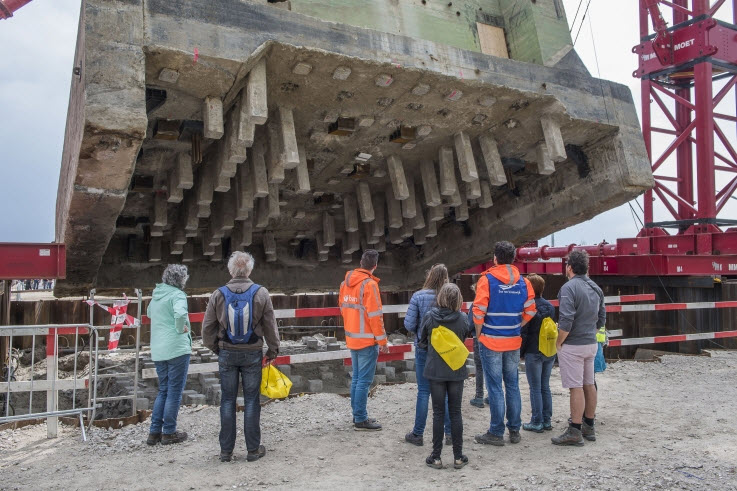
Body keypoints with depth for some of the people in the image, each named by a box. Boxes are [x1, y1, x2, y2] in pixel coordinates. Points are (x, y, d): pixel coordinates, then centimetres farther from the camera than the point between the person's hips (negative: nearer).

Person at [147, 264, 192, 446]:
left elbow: (149, 313, 30)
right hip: (177, 348, -7)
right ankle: (169, 433, 10)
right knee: (175, 392, 3)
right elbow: (180, 314, -31)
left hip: (158, 350, 7)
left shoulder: (156, 294, 13)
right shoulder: (177, 294, -12)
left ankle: (154, 432, 19)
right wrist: (181, 329, -14)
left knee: (163, 390, 17)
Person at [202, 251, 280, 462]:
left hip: (227, 354, 1)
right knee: (252, 400, 8)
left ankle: (226, 450, 18)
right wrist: (272, 350, 10)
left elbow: (207, 328, 0)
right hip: (253, 354, -1)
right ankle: (253, 449, 15)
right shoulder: (261, 293, -7)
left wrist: (216, 348, 15)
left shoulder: (218, 294, -5)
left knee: (228, 400, 11)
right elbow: (270, 326, -2)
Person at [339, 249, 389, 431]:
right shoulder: (369, 284, -15)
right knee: (364, 380, -2)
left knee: (357, 378, 15)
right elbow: (375, 315, -17)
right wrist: (383, 341, -11)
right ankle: (361, 420, 2)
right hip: (367, 340, -8)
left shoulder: (346, 282, 8)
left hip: (352, 339, 8)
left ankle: (358, 415, 23)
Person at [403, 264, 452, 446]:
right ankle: (450, 433, 21)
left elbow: (409, 324, -11)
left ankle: (417, 434, 16)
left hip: (424, 349, -1)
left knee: (423, 392, 7)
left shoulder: (418, 296, -11)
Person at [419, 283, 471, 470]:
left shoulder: (429, 317, -11)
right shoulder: (462, 319, -9)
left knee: (438, 413, 8)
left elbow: (422, 343, 1)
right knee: (455, 413, 11)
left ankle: (436, 457, 13)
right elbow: (464, 341, 7)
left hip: (435, 370, -1)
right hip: (456, 371, 1)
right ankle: (458, 457, 17)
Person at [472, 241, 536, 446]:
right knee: (513, 386, 14)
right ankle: (515, 430, 22)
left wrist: (479, 335, -2)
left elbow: (479, 311, -14)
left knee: (495, 388, 2)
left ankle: (496, 433, 9)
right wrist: (516, 328, 12)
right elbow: (530, 311, 1)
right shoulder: (523, 282, 3)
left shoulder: (487, 279, -10)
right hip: (514, 342, 4)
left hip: (491, 341, -4)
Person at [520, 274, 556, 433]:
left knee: (535, 389, 1)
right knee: (545, 387, 14)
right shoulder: (550, 306, 6)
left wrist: (520, 352, -2)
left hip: (533, 353, -6)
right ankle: (547, 421, 19)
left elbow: (523, 333, -12)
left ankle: (537, 423, 6)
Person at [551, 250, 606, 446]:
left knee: (576, 388, -4)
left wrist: (559, 342, -12)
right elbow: (602, 318, 14)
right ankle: (589, 427, 26)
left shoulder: (569, 287, -18)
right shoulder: (596, 288, 9)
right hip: (591, 343, 8)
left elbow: (566, 321, -23)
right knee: (589, 385, 15)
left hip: (573, 345, -8)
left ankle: (575, 432, 2)